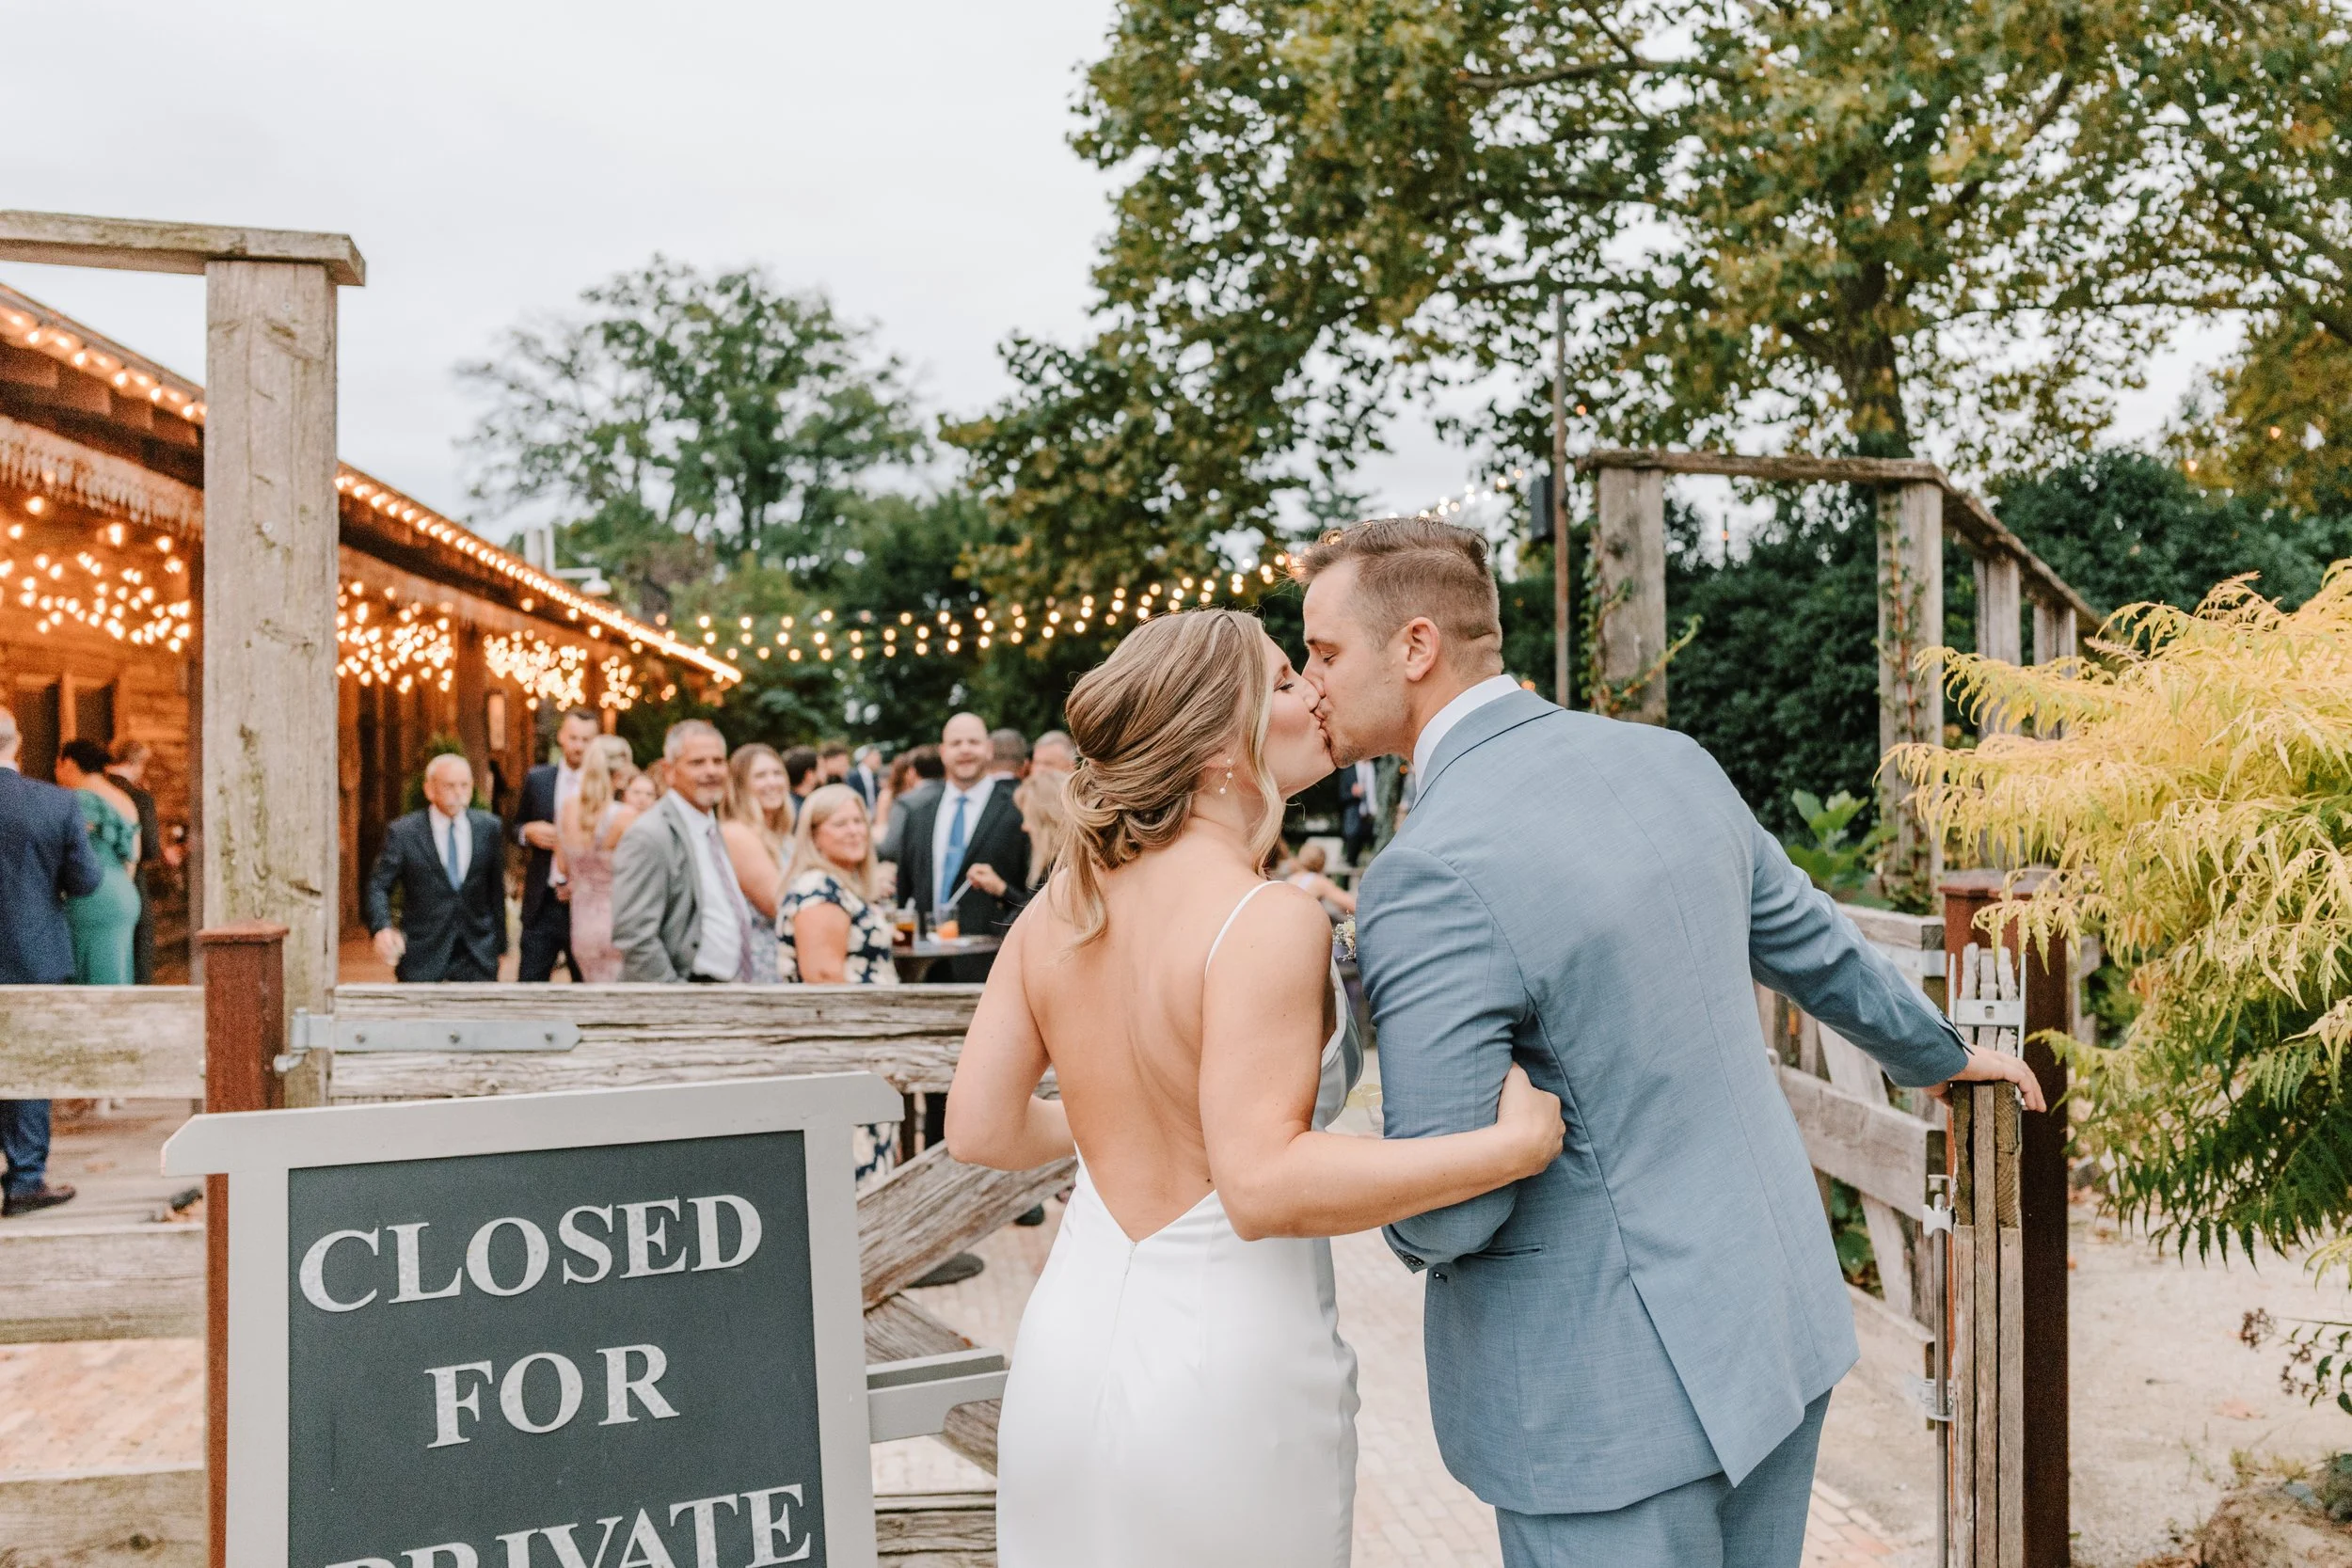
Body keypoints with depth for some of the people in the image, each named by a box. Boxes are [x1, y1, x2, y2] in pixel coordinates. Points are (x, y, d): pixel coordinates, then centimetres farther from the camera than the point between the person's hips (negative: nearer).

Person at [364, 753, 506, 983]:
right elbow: (378, 886, -4)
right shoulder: (402, 833, -3)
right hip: (421, 956, -2)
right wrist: (382, 928, -24)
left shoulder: (489, 828, 5)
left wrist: (500, 942, 12)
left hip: (478, 956, 2)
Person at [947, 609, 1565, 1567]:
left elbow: (980, 1130, 3)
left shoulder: (1062, 904, -1)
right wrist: (1514, 1145, -22)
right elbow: (1265, 1185, -27)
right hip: (1224, 1375, -5)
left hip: (1067, 1354, 6)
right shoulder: (1268, 922, -20)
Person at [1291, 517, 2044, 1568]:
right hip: (1777, 1318, 8)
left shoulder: (1430, 877, -24)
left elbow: (1440, 1214, -22)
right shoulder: (1667, 762, 0)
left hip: (1610, 1394, -7)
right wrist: (1941, 1057, 34)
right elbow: (1813, 945, 16)